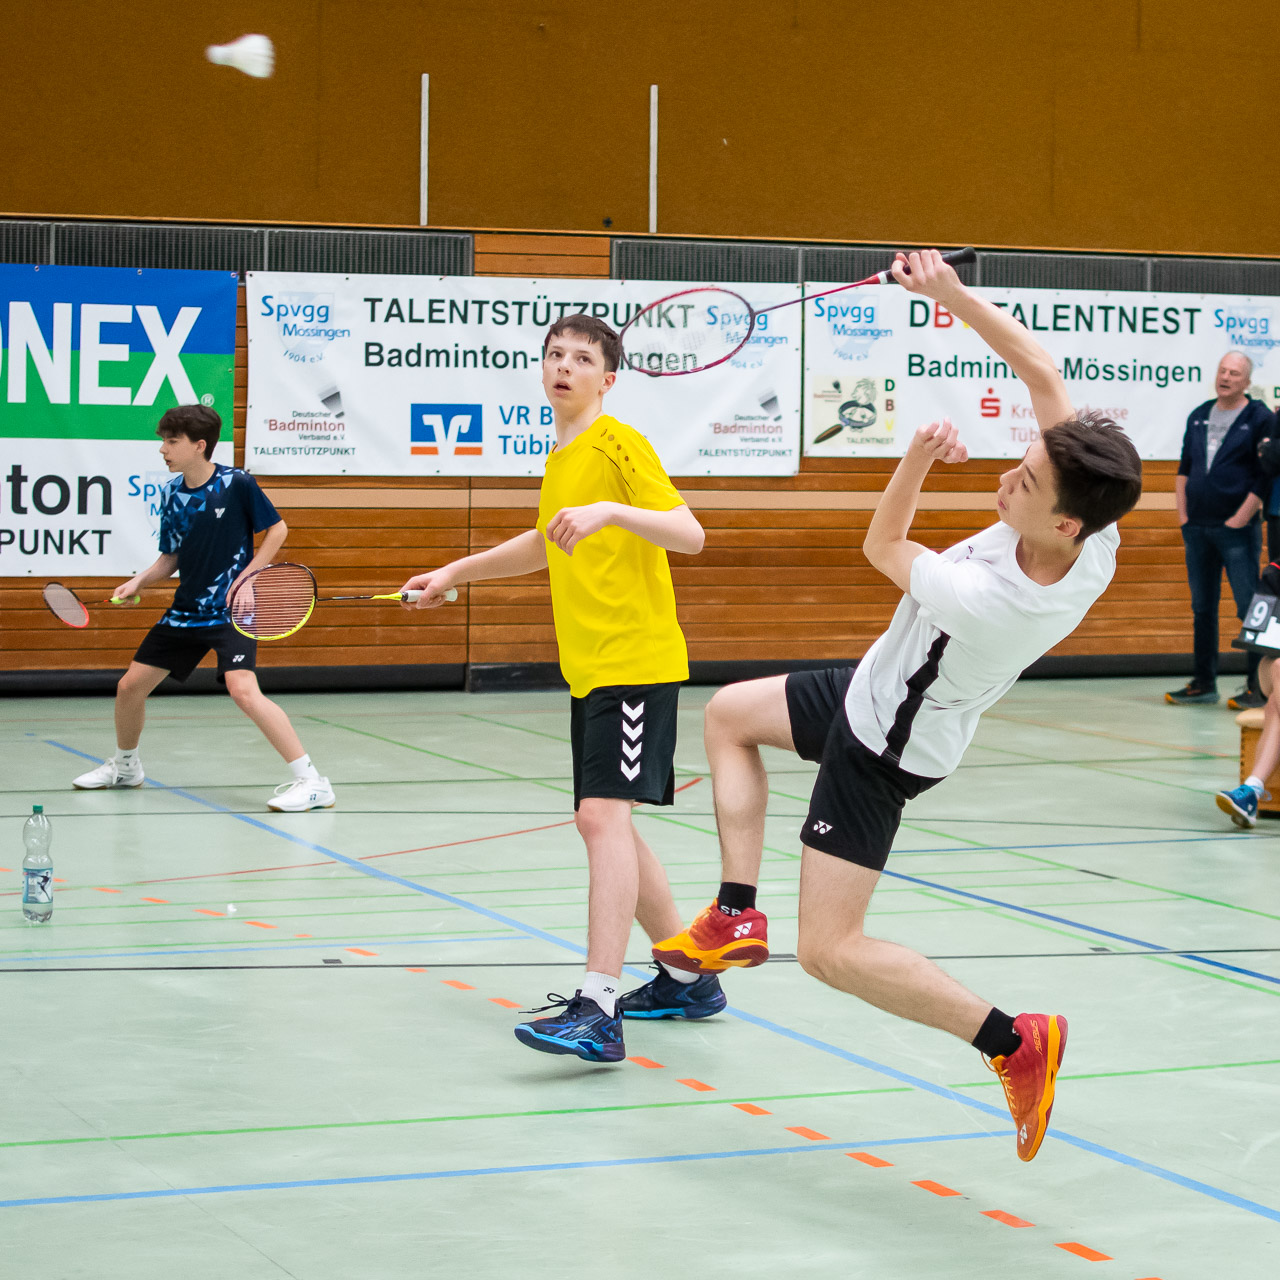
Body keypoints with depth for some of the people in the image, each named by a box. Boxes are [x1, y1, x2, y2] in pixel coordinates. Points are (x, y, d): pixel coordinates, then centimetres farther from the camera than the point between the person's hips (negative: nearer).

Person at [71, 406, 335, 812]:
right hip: (186, 609, 7)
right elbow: (171, 558, 13)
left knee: (243, 689, -28)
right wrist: (140, 581, -5)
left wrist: (245, 579, -13)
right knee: (130, 686, 9)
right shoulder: (171, 494, 3)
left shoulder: (237, 484, -13)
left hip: (232, 610, -7)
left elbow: (277, 529, -4)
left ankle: (312, 782, -25)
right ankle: (125, 766, 37)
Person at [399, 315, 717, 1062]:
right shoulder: (560, 456, 18)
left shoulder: (620, 444, -8)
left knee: (604, 812, -20)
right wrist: (457, 573, 40)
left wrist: (612, 510, -32)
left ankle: (598, 1012, -27)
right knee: (605, 824, 13)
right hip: (587, 668, 10)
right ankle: (688, 979, 26)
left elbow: (689, 533, -18)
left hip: (636, 662, -9)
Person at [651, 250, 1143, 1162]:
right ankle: (738, 917, 27)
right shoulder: (1098, 537, -23)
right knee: (729, 713, 25)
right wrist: (955, 294, -16)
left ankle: (1015, 1042, 0)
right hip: (884, 686, 9)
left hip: (882, 747, -9)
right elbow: (1043, 370, -12)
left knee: (830, 951, -6)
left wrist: (919, 457, -15)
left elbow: (884, 549, -20)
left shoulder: (983, 600, -43)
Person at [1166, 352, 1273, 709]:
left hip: (1236, 530, -6)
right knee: (1202, 608, 10)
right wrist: (1182, 513, 7)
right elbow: (1184, 468, 17)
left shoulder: (1260, 419, -3)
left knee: (1250, 608, -6)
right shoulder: (1198, 416, 13)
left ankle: (1258, 688, -2)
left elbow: (1265, 477, -9)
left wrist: (1240, 519, -13)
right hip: (1196, 528, 6)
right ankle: (1203, 683, 18)